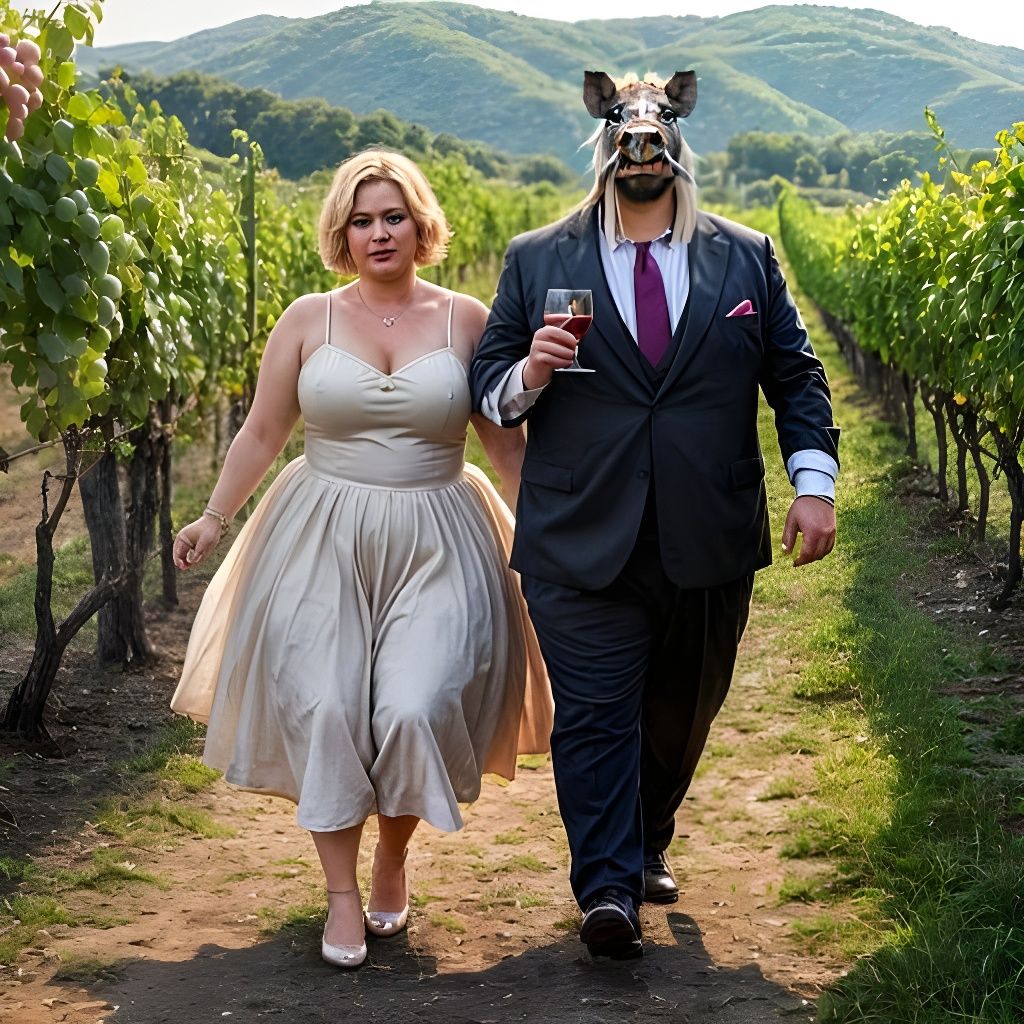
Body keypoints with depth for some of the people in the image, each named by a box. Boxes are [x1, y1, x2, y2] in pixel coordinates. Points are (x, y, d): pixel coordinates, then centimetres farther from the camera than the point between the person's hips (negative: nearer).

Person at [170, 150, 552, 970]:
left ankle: (394, 857, 16)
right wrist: (214, 519, 7)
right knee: (325, 710, -6)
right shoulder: (308, 320, 4)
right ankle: (343, 896, 9)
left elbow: (508, 443, 7)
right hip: (323, 543, 1)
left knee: (416, 708, -14)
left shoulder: (466, 320, 3)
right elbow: (262, 433, 10)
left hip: (433, 547, -1)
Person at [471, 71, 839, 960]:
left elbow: (796, 377, 10)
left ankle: (648, 845, 36)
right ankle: (608, 889, -9)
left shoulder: (746, 259, 10)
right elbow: (488, 386, 8)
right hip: (583, 544, -2)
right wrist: (530, 374, -15)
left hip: (710, 544, 2)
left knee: (683, 711, 15)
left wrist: (816, 482, -2)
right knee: (595, 713, -9)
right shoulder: (535, 261, 7)